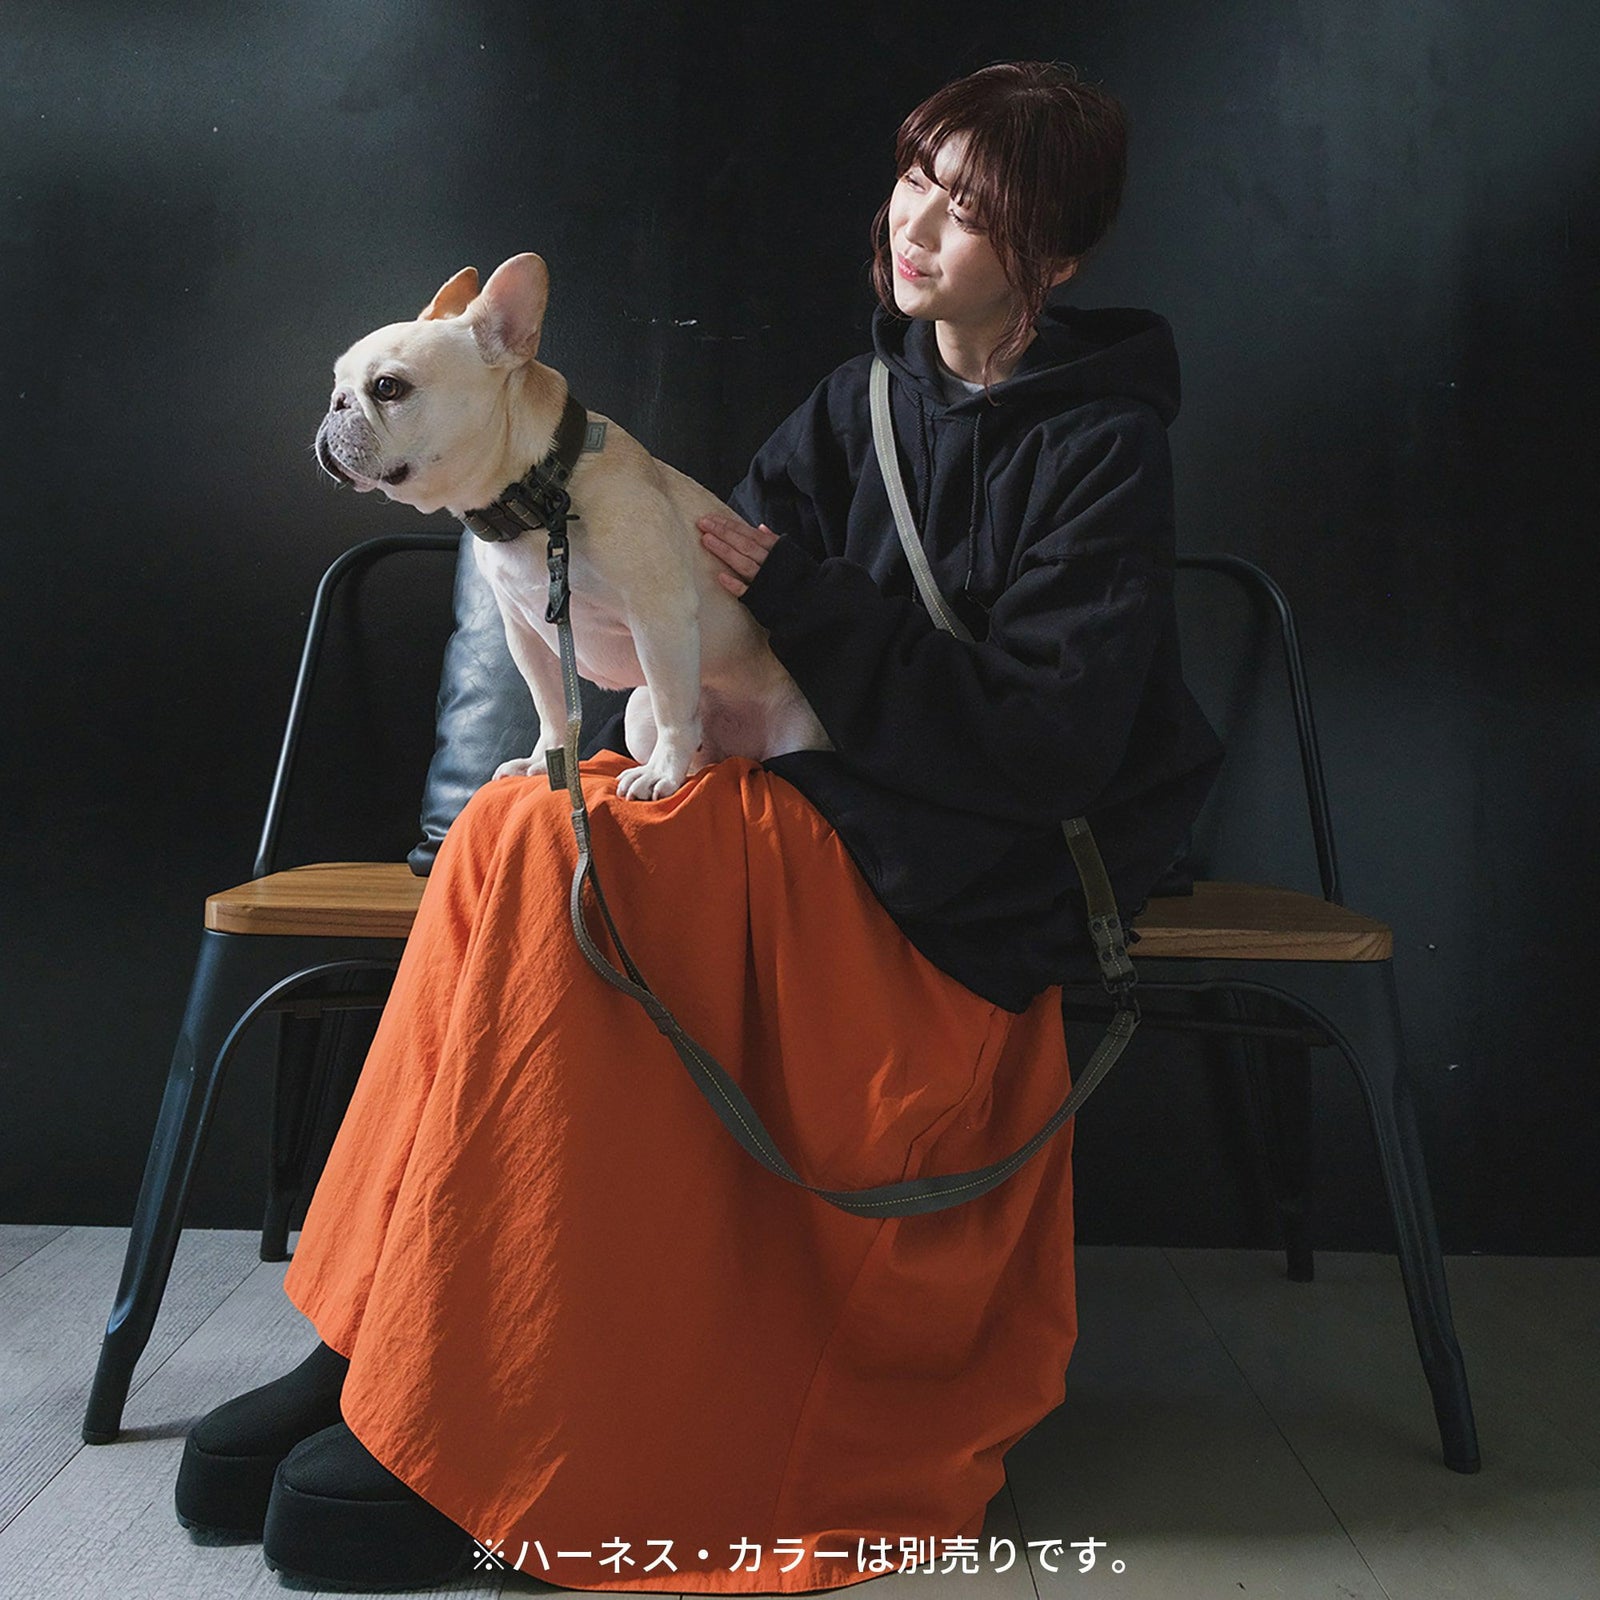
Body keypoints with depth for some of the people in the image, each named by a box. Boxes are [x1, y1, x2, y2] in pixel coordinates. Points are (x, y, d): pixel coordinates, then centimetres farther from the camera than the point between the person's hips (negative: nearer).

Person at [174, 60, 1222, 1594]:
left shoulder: (1103, 446, -4)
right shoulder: (865, 398, 16)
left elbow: (1054, 739, -15)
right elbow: (711, 574, 8)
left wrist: (808, 603, -15)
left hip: (983, 877, -6)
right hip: (830, 810, 6)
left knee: (554, 849, -27)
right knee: (521, 825, -21)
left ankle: (453, 1436, -18)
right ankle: (380, 1349, -15)